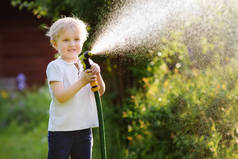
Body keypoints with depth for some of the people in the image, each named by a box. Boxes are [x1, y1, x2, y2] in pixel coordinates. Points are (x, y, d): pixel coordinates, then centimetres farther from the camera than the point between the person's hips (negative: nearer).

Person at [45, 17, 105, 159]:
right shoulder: (55, 67, -8)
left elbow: (100, 91, 4)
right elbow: (60, 97, -18)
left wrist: (97, 75, -15)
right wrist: (82, 82, -25)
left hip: (84, 128, 5)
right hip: (61, 129, -5)